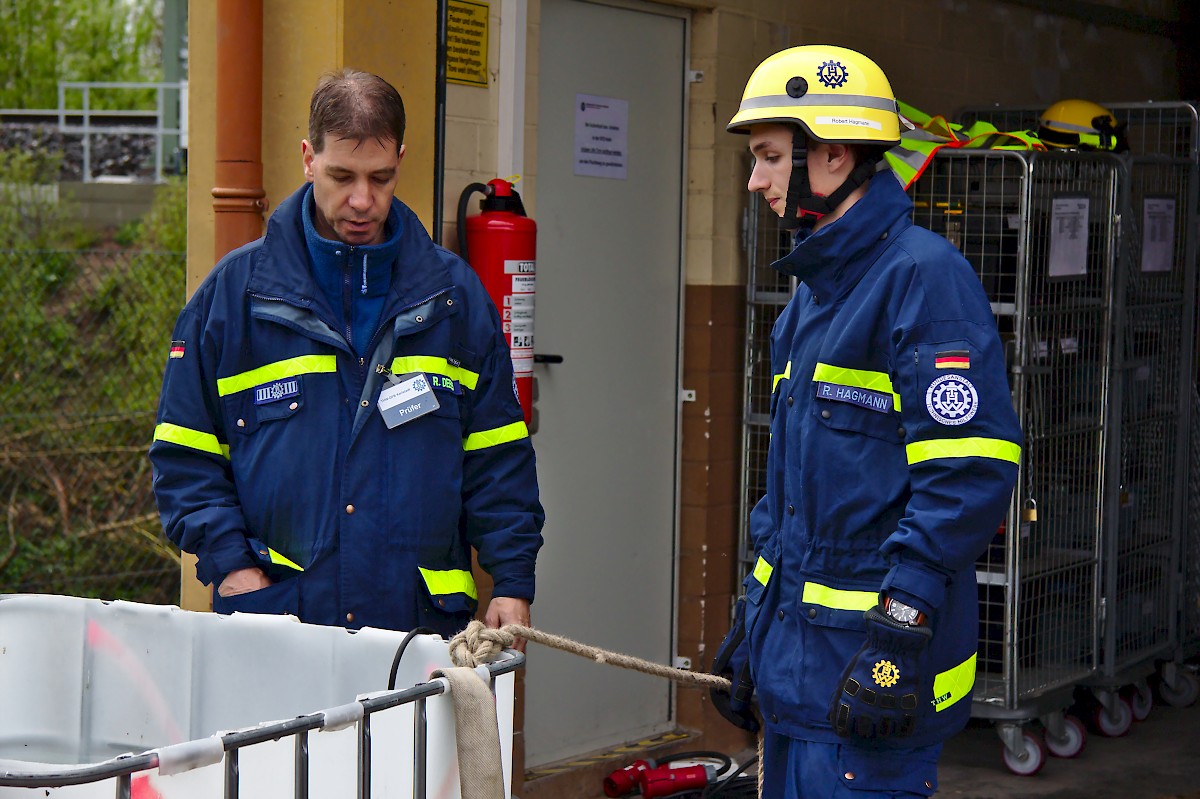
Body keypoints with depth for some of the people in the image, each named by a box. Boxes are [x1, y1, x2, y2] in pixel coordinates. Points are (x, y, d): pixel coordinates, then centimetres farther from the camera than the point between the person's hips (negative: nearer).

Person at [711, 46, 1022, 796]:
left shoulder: (923, 274, -14)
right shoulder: (813, 291, 16)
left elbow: (970, 471, -22)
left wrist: (901, 627, -24)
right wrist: (756, 618, 23)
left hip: (872, 658, -9)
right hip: (796, 651, 9)